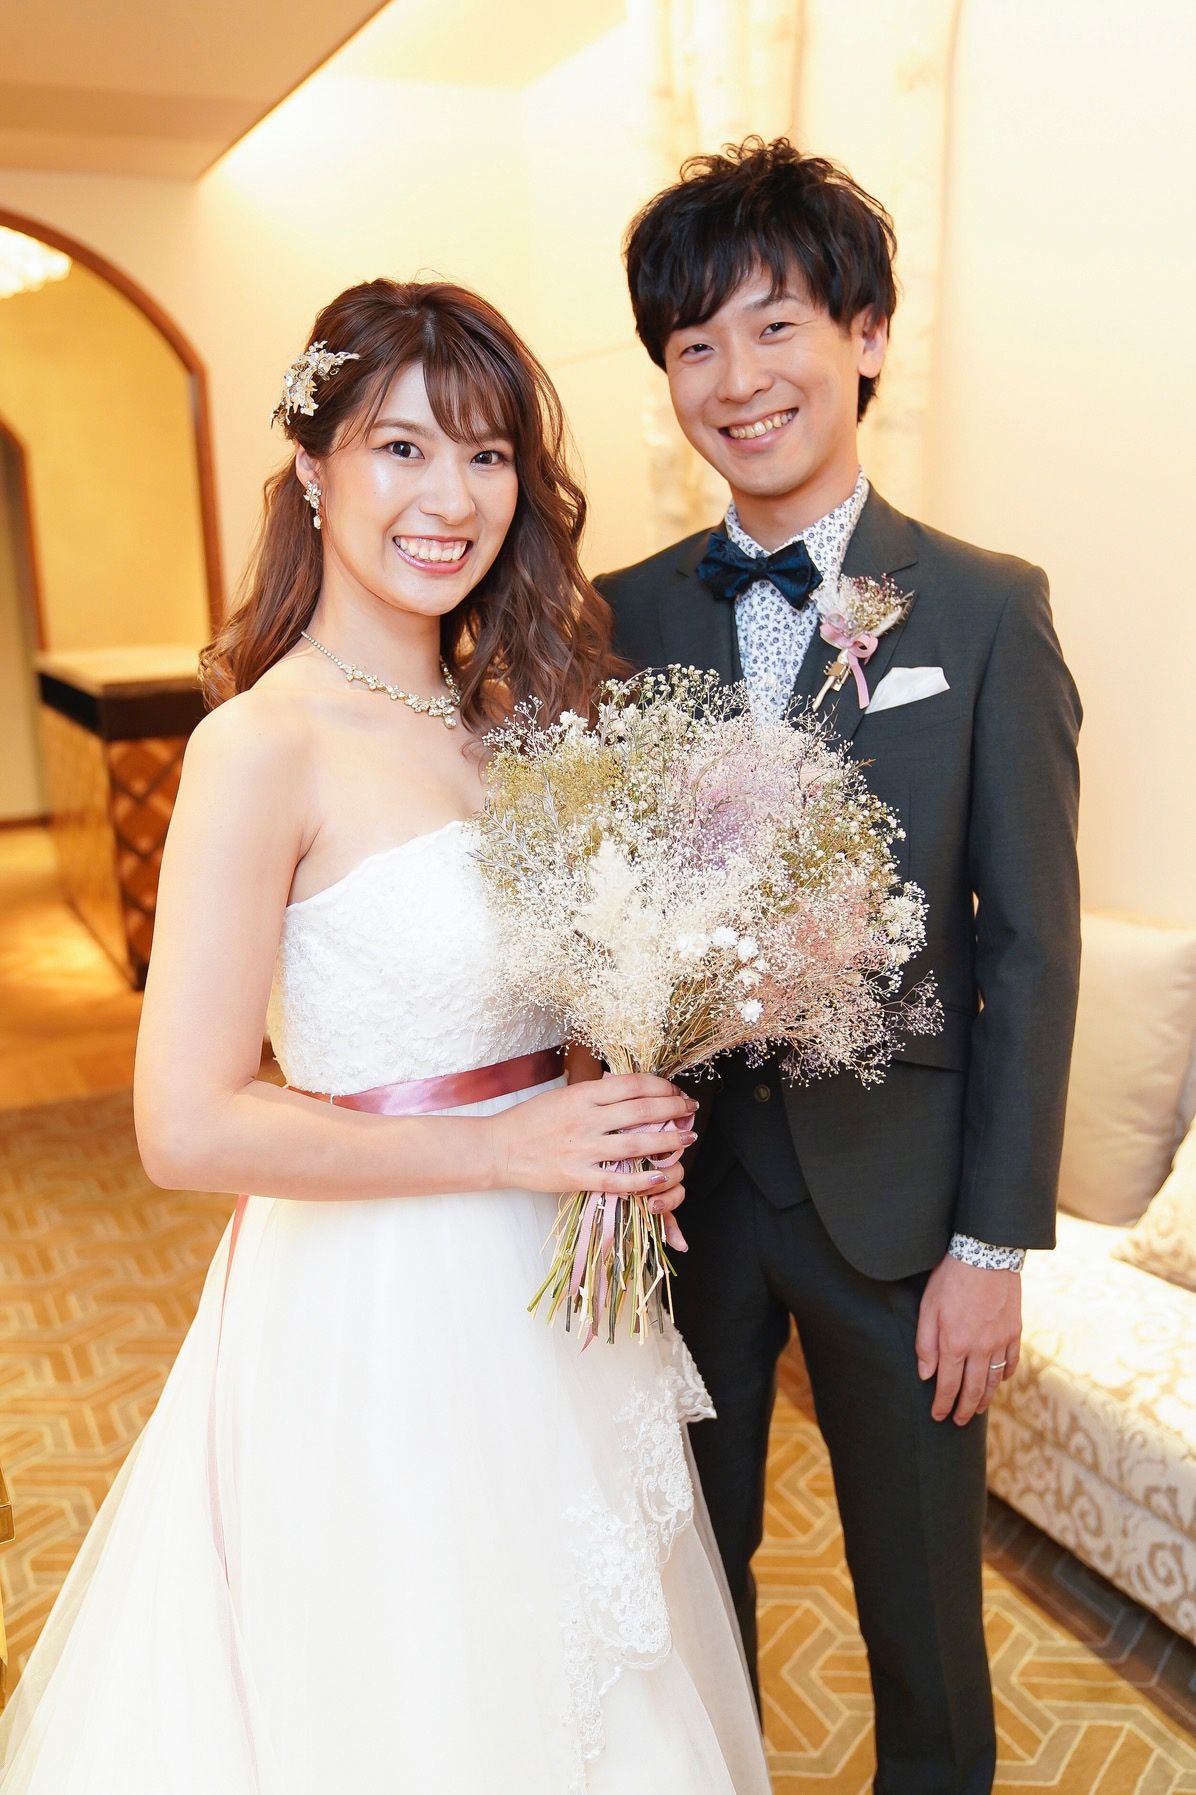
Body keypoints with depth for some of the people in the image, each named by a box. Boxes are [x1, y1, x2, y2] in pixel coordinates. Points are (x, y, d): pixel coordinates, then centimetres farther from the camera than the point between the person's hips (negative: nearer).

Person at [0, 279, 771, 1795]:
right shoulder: (264, 746, -18)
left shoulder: (493, 713, 4)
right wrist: (510, 1150, -17)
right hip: (381, 1318, -7)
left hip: (541, 1295, 7)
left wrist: (619, 1133, -4)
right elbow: (188, 1127, -22)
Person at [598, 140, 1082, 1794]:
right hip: (682, 1177, 3)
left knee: (921, 1595, 18)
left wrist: (995, 1240, -8)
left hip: (894, 1191, -2)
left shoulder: (986, 611, -7)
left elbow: (1031, 942, -7)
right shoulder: (624, 614, 0)